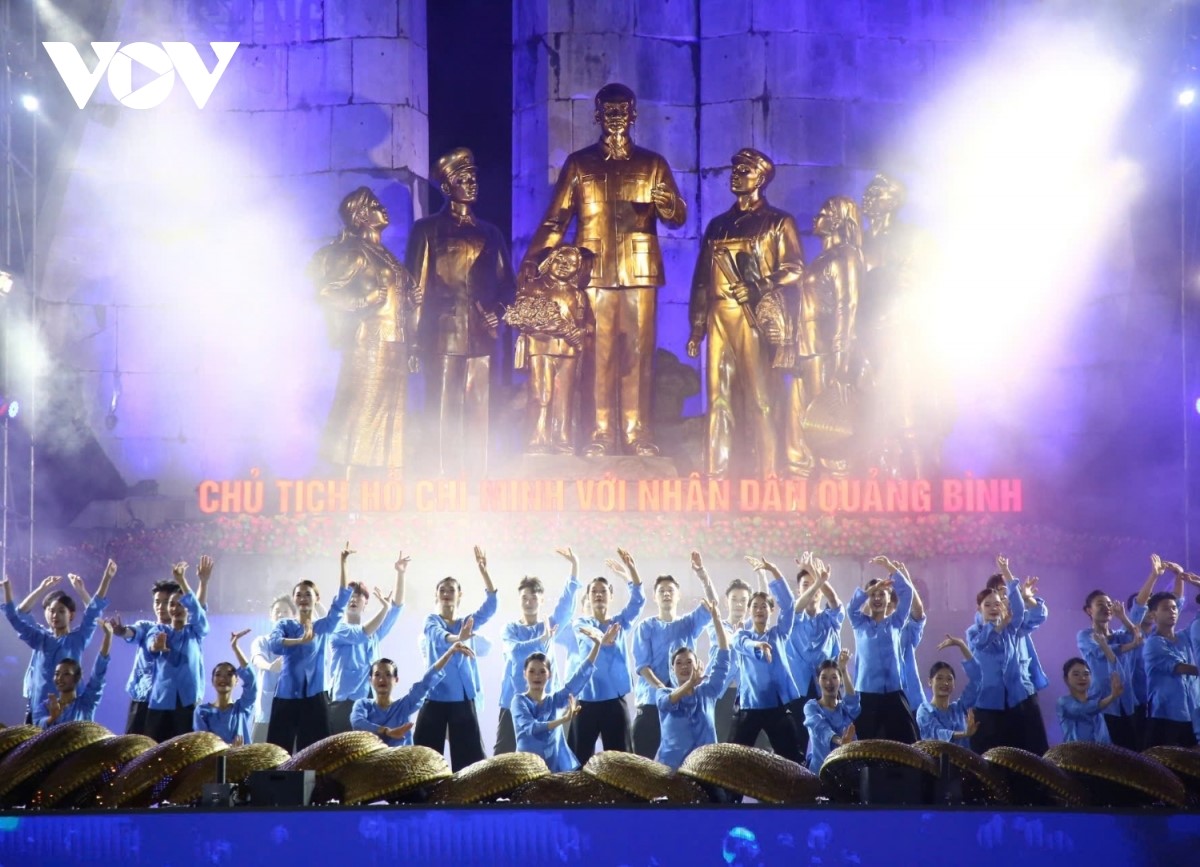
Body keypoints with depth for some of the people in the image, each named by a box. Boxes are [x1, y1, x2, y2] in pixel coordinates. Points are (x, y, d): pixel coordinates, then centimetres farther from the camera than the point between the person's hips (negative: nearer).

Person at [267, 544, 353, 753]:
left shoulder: (323, 626, 11)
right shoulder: (285, 625, 7)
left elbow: (341, 601, -2)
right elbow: (273, 644, -14)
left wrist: (342, 564, -10)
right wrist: (300, 640, -33)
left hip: (314, 697, 1)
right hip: (287, 696, -1)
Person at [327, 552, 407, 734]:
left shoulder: (374, 631, 18)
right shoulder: (337, 629, 1)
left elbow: (397, 607, 10)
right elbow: (362, 635, -18)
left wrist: (400, 574, -1)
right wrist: (384, 607, -25)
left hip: (370, 704, 5)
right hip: (344, 703, -5)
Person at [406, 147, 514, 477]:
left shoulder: (490, 234, 19)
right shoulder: (427, 230, 7)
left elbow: (504, 283, 22)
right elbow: (415, 285, 2)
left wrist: (497, 310, 1)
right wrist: (417, 334, -6)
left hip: (480, 334, 4)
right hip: (443, 334, -4)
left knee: (478, 411, 0)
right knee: (446, 410, -6)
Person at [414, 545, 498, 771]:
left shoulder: (467, 623, 13)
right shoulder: (431, 621, 3)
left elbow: (490, 606, -2)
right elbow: (439, 636, -21)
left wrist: (483, 571, -14)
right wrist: (457, 639, -44)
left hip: (463, 698, 3)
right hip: (436, 697, -3)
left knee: (469, 756, 1)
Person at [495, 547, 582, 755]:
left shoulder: (550, 625, 11)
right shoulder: (511, 628, 7)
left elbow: (567, 600, -2)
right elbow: (515, 651, -14)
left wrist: (574, 565, -12)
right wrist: (543, 639, -23)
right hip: (513, 702, -1)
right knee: (503, 754, -3)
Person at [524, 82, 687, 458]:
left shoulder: (652, 164, 13)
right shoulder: (579, 163, 12)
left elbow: (679, 216, 6)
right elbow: (555, 220, 8)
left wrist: (667, 204, -18)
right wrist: (532, 262, -4)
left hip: (639, 271, 0)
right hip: (594, 272, 0)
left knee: (638, 352, -2)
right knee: (599, 352, -3)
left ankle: (637, 431, 1)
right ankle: (602, 432, 0)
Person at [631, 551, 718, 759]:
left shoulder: (689, 624, 13)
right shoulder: (646, 627, 6)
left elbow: (711, 604, -4)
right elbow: (641, 665, -4)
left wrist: (701, 574, -17)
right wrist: (661, 688, -20)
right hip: (651, 702, -2)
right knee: (646, 758, -7)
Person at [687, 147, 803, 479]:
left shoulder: (778, 222, 6)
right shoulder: (718, 225, 20)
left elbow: (795, 269, -4)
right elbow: (701, 279, 19)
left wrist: (760, 287, -18)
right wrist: (696, 328, 13)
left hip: (754, 318, -5)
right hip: (719, 318, 5)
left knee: (759, 398, -7)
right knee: (719, 397, 2)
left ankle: (768, 475, -6)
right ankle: (715, 473, 3)